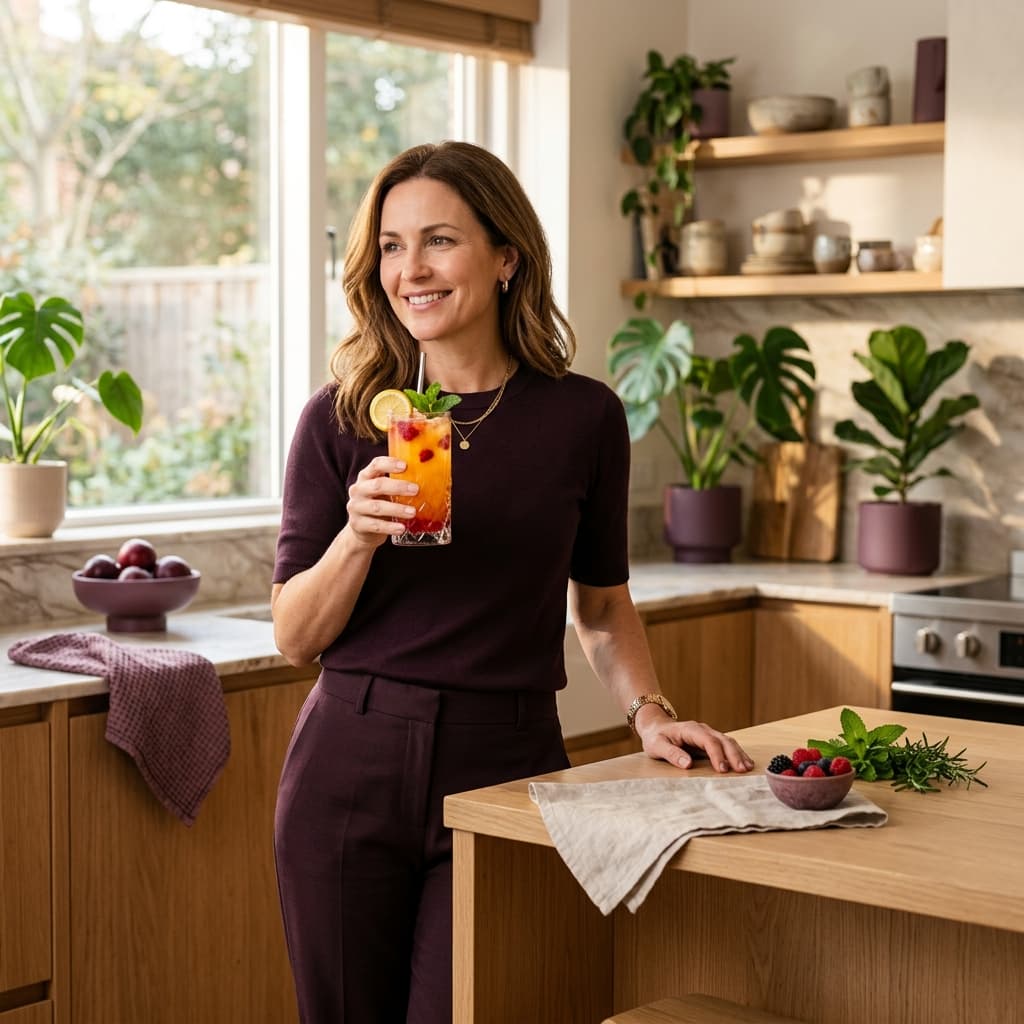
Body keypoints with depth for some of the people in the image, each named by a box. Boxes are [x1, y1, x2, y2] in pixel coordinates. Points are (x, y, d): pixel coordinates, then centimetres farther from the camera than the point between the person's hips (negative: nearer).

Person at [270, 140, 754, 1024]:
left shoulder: (582, 417, 1)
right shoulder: (341, 420, 0)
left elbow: (602, 602, 14)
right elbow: (295, 638, -1)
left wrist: (648, 712, -1)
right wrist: (360, 535, -18)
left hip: (504, 771, 0)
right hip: (351, 768, 1)